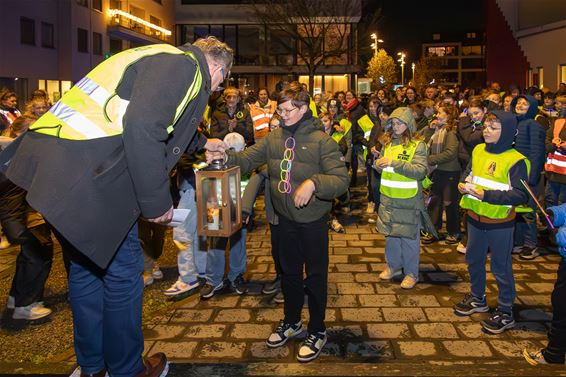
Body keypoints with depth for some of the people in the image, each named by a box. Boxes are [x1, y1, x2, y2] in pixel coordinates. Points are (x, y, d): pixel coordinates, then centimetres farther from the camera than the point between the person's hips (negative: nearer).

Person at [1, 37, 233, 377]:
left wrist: (203, 142, 55)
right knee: (122, 271, 6)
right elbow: (141, 128, -23)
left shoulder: (164, 60, 24)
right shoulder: (183, 65, -7)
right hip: (84, 175, -10)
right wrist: (157, 201, -14)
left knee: (88, 265, 20)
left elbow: (162, 126, 42)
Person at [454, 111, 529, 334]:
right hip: (475, 217, 7)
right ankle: (477, 299, 42)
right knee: (473, 260, 21)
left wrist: (485, 195, -28)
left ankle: (505, 313, 22)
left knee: (501, 269, 6)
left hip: (500, 223, -6)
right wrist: (464, 185, -7)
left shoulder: (515, 160, -16)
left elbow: (521, 195, -22)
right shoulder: (478, 151, 2)